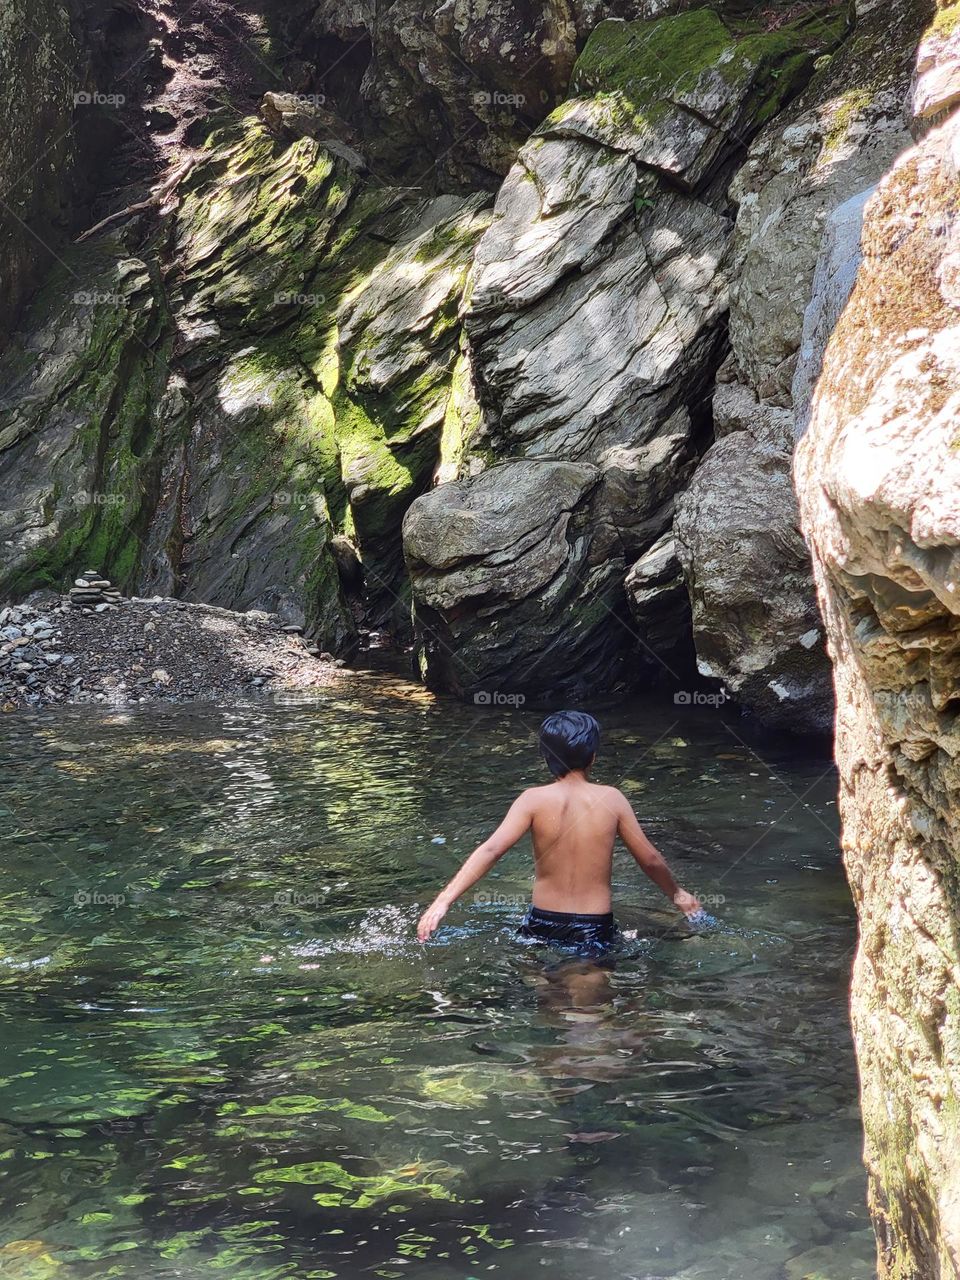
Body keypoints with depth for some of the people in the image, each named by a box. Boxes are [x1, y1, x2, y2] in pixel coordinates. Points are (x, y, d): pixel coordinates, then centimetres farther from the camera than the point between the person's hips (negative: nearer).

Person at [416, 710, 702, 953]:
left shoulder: (534, 800, -8)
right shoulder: (611, 799, -5)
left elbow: (491, 850, -19)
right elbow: (649, 859, 2)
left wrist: (444, 900, -23)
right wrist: (677, 894, 21)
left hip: (542, 926, 2)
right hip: (595, 932, -1)